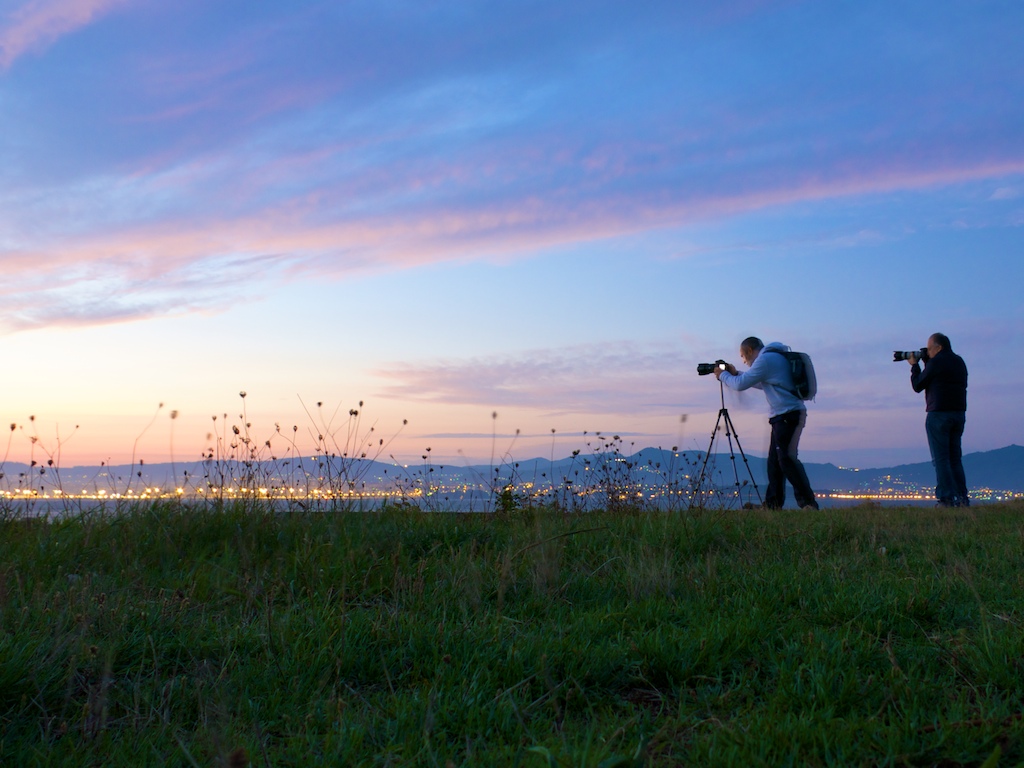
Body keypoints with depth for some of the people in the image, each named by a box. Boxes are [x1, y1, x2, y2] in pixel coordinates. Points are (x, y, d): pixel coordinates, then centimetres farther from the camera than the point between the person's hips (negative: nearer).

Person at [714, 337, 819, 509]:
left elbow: (740, 385, -9)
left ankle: (808, 503, -16)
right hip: (782, 417, 10)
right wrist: (735, 373, 27)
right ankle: (773, 505, 9)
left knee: (787, 459, -15)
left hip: (788, 416, -10)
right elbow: (761, 384, 32)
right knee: (774, 461, 8)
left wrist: (723, 375, 9)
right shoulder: (774, 358, 21)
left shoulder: (765, 359, -9)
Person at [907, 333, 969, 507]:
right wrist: (926, 362, 21)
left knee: (940, 458, -5)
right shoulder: (959, 362, 14)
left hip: (939, 414, -8)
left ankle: (946, 498, -8)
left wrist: (914, 365, 11)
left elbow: (917, 386, -2)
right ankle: (962, 498, 7)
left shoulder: (936, 362, -10)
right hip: (959, 414, 8)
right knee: (955, 457, 12)